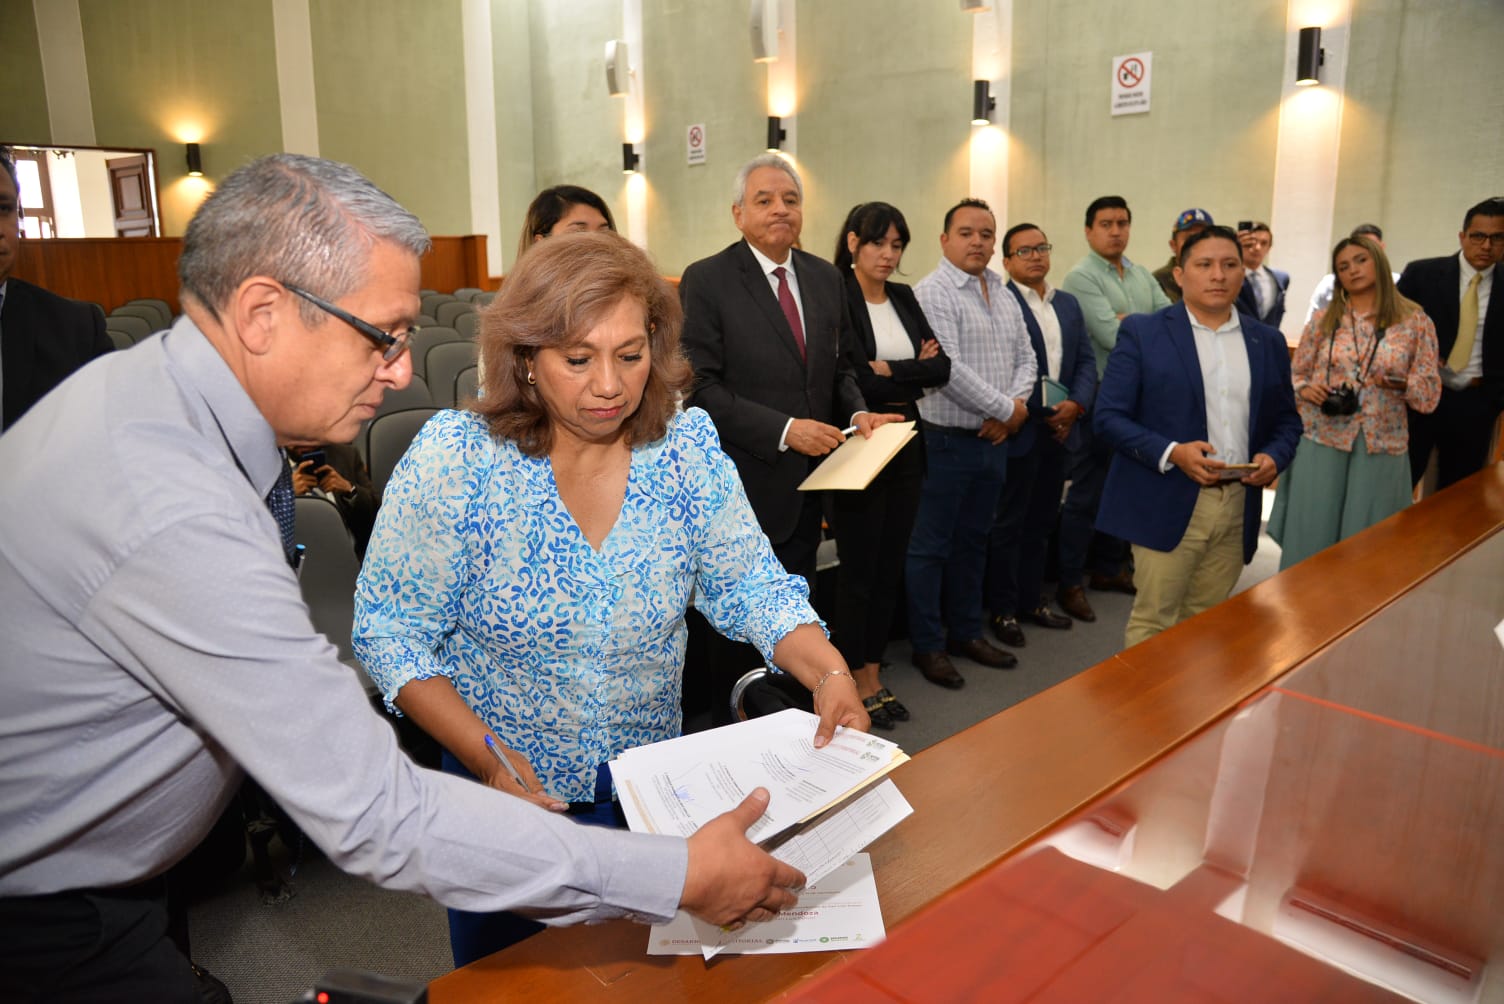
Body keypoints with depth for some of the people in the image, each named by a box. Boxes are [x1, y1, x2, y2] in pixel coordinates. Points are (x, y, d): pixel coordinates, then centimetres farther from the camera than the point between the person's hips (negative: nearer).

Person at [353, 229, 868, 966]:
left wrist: (828, 672, -24)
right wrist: (486, 756, -25)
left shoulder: (687, 445, -12)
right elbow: (390, 630, -15)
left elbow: (751, 588, -7)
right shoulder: (455, 458, -20)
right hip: (507, 793, -2)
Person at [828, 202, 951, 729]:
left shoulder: (904, 298, 11)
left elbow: (941, 366, 2)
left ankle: (874, 673, 26)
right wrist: (915, 370, -9)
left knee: (890, 566, 12)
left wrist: (889, 372, -11)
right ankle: (856, 680, 18)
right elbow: (851, 378, -21)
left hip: (905, 444, 7)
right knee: (858, 568, 3)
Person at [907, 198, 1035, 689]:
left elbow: (1025, 356, 15)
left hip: (994, 440, 8)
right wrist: (1005, 409, -13)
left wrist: (1016, 404, -5)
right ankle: (928, 645, 14)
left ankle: (966, 632, 30)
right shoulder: (933, 293, -12)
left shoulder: (1004, 295, 13)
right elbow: (948, 370, -21)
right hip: (946, 441, -8)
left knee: (973, 540, 17)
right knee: (931, 546, 3)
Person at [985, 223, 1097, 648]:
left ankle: (1031, 600, 28)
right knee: (1009, 524, 4)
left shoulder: (1068, 303, 13)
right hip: (1019, 432, -7)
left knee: (1041, 521, 15)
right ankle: (1003, 610, 15)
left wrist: (1075, 403, -7)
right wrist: (1046, 412, -15)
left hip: (1059, 430, 7)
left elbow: (1086, 360, 10)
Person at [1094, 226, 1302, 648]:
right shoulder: (1141, 332, -3)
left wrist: (1273, 456, -6)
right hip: (1167, 505, -4)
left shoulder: (1268, 342, 11)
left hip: (1238, 507, 4)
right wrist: (1171, 452, -20)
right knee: (1153, 623, 0)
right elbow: (1109, 417, -7)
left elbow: (1286, 420, 17)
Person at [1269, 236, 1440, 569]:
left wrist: (1402, 383, -19)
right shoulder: (1322, 321, 5)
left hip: (1381, 448, 0)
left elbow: (1430, 393, 0)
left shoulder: (1415, 321, 1)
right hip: (1321, 443, 1)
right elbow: (1295, 375, 12)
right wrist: (1306, 390, -9)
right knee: (1310, 541, 3)